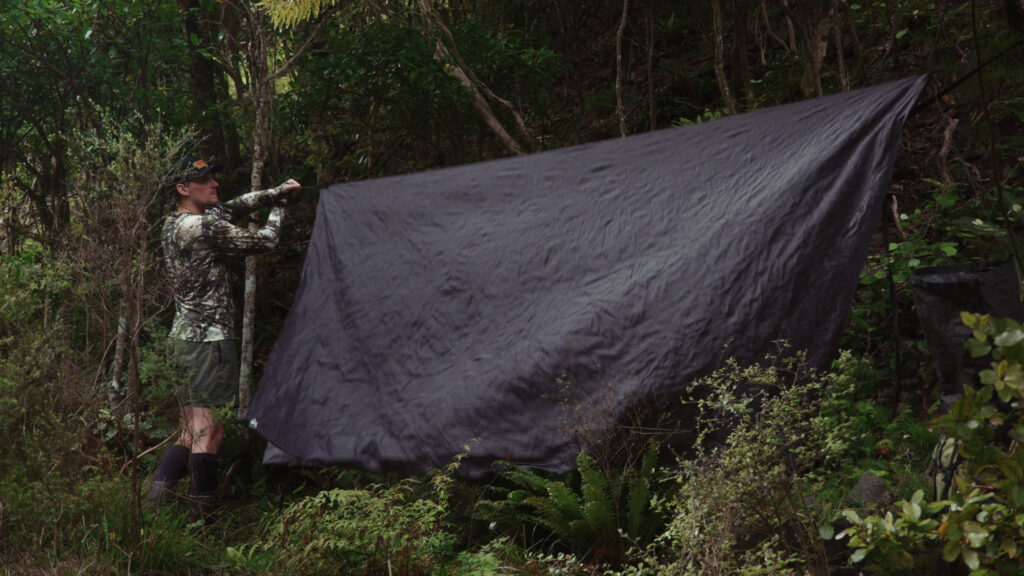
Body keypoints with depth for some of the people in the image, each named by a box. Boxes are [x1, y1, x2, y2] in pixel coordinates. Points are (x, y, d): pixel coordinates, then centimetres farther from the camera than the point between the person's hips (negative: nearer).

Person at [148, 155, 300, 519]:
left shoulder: (173, 225, 13)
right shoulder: (204, 226, -14)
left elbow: (232, 207, 19)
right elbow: (264, 242, -7)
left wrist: (277, 190, 12)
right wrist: (278, 209, 12)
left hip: (182, 336, 9)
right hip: (210, 339, -9)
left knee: (190, 431, 13)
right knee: (209, 433, -7)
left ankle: (154, 504, 10)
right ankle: (199, 521, -5)